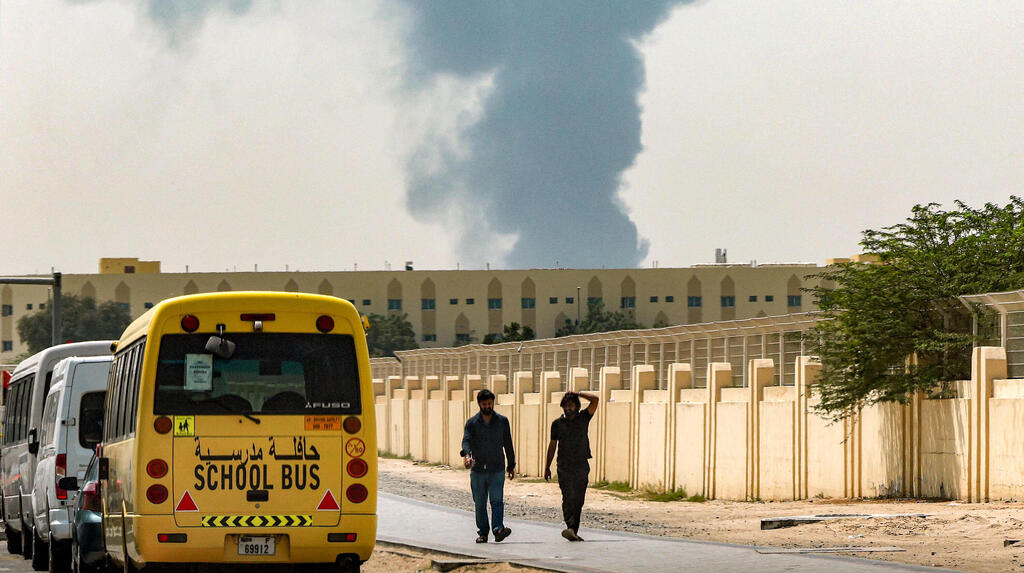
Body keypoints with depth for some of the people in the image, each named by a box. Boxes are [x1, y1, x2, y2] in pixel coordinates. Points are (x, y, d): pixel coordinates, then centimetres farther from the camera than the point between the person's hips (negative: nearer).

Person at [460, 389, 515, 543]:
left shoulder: (502, 421, 8)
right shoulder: (472, 423, 4)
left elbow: (508, 444, 14)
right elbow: (466, 440, -10)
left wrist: (511, 465, 14)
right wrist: (466, 454, -31)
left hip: (497, 469, -1)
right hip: (478, 470, 1)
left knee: (497, 500, -15)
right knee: (480, 503, 5)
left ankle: (498, 529, -24)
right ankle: (483, 532, 13)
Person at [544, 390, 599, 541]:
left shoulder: (583, 418, 6)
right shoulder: (557, 424, 7)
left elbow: (595, 400, -4)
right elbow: (552, 445, 13)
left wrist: (578, 394, -4)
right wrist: (547, 466, 14)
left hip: (582, 466, 1)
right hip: (564, 466, -1)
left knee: (578, 499, 0)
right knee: (568, 498, -13)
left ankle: (574, 530, 4)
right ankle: (570, 527, -24)